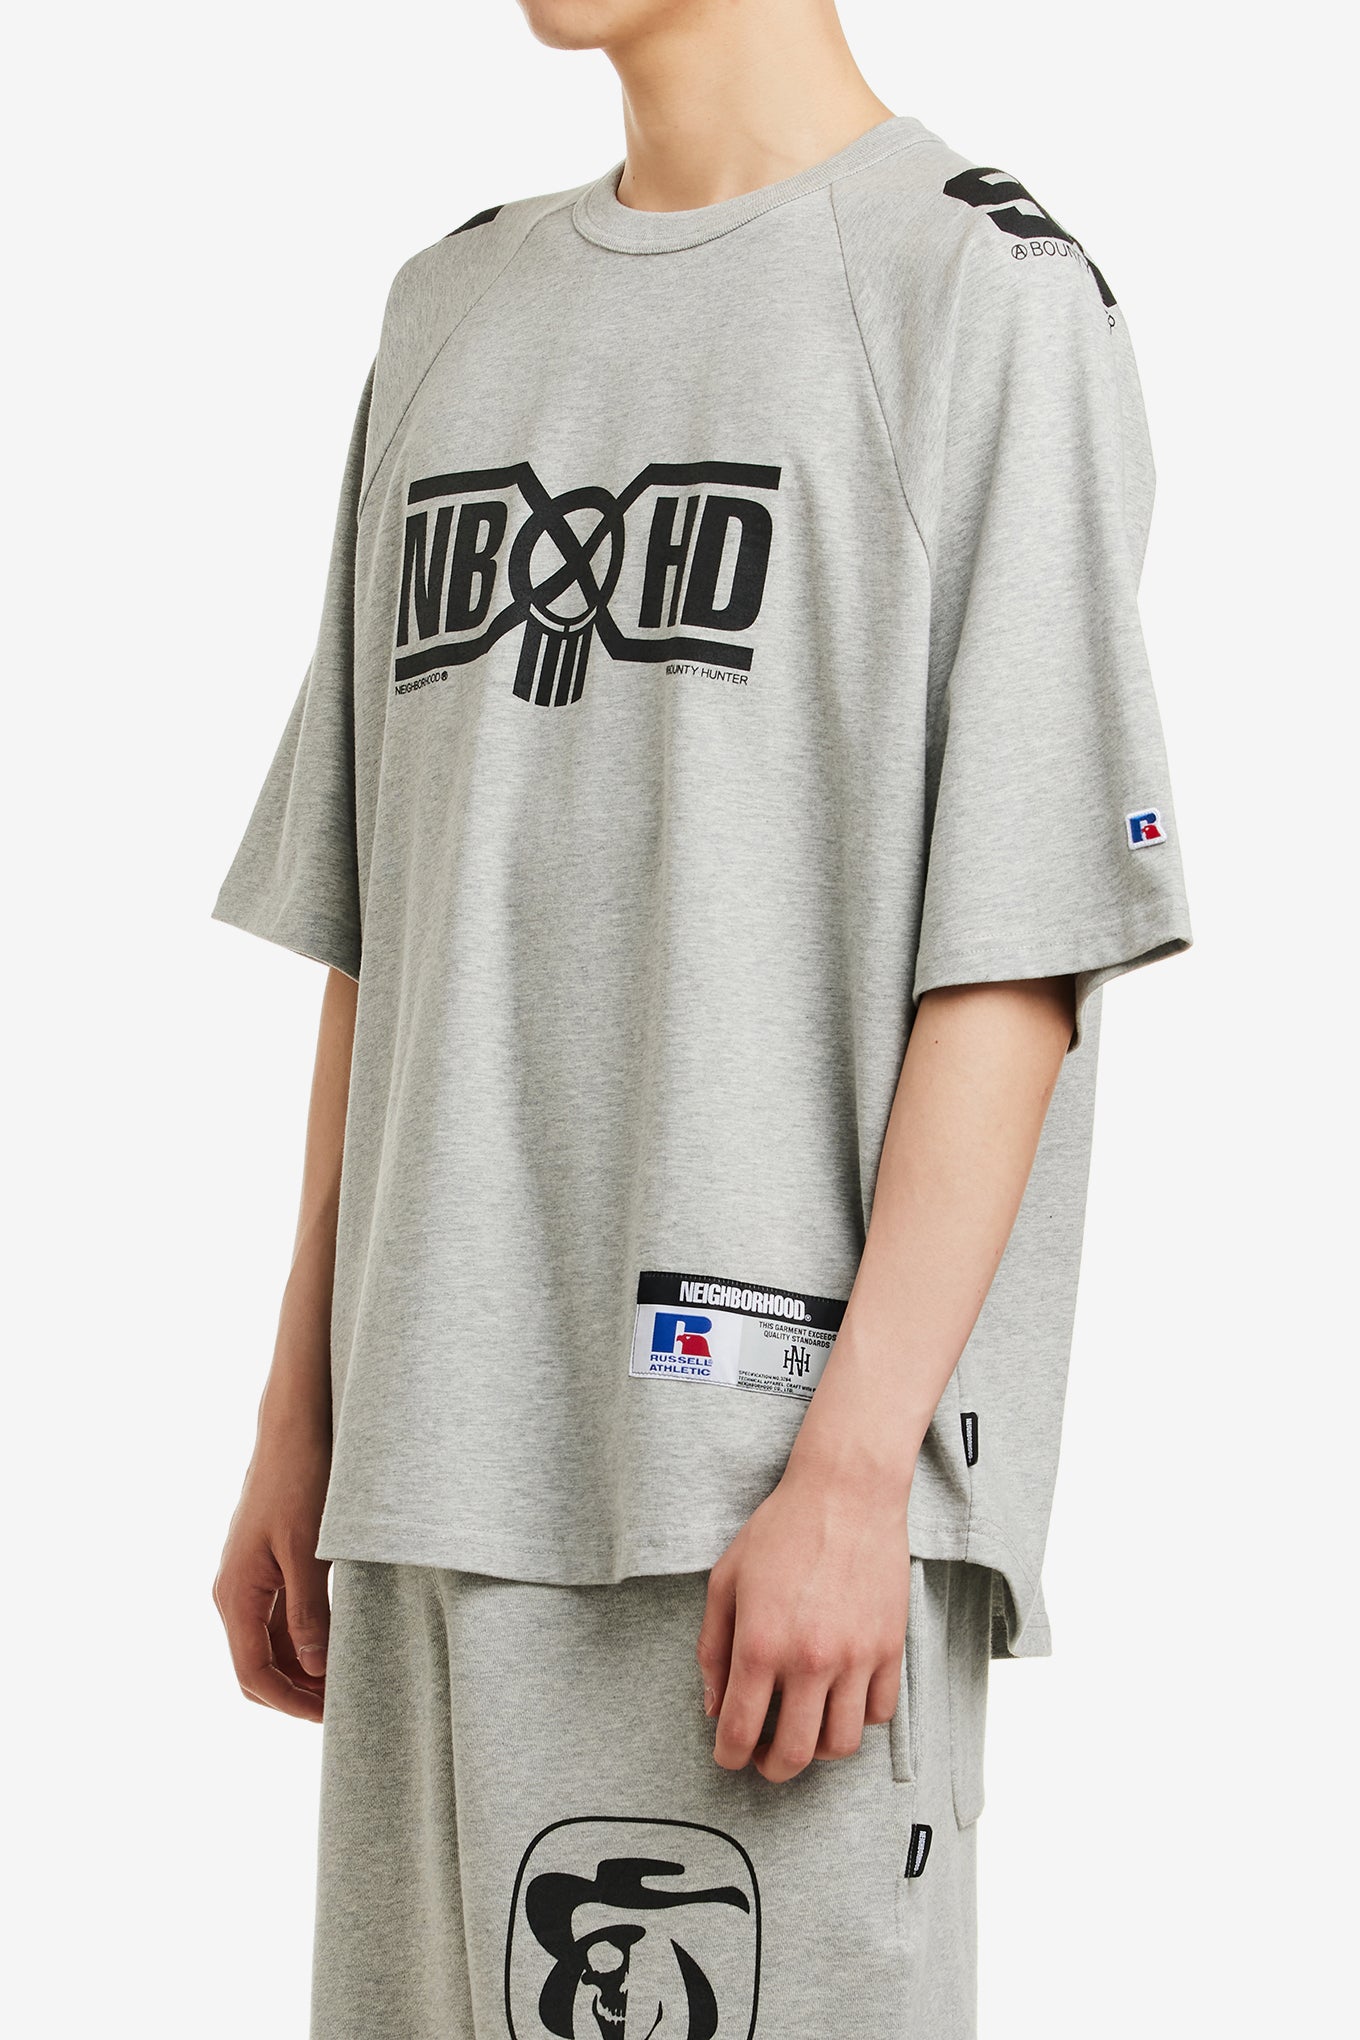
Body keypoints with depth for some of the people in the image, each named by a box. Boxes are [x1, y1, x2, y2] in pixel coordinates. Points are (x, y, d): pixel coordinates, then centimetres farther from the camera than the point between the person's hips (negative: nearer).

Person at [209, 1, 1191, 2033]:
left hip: (785, 1478, -6)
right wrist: (303, 1424, 15)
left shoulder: (989, 287, -2)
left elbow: (1015, 956, -9)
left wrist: (852, 1464, -15)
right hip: (438, 1477, 6)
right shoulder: (453, 308, 17)